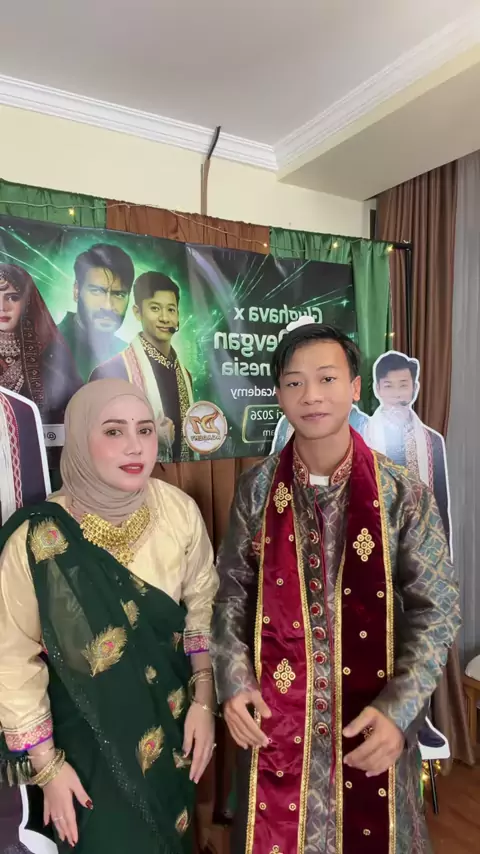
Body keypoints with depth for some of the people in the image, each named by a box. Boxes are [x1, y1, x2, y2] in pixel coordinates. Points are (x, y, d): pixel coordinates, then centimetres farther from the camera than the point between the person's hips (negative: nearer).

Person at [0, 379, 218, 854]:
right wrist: (47, 765, -7)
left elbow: (203, 607, -4)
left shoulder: (179, 510, -18)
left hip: (172, 721, 3)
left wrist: (204, 702, -4)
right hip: (88, 737, -2)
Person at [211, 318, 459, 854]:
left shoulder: (404, 494, -12)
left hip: (374, 718, -1)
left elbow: (436, 612, -7)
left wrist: (398, 709, -16)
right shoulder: (257, 488, -6)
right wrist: (232, 681, -8)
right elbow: (232, 591, 2)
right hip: (275, 713, 1)